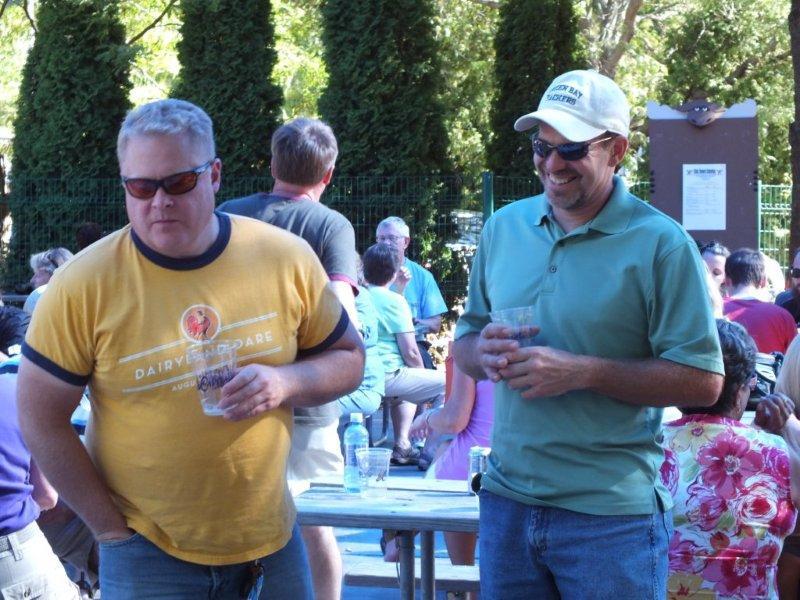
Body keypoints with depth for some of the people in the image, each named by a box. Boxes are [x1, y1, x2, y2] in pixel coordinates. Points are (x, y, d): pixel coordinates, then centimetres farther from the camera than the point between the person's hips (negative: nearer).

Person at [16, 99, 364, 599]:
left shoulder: (287, 258, -6)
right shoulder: (83, 286, -12)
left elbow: (349, 359, 4)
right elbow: (42, 420, -6)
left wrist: (286, 383, -16)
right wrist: (111, 528, -8)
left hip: (272, 539, 3)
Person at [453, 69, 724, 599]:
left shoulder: (660, 244, -7)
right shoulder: (504, 227, 9)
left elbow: (704, 381, -10)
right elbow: (465, 342, 17)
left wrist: (582, 371, -19)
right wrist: (484, 352, -8)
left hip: (611, 515, -4)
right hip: (507, 501, 5)